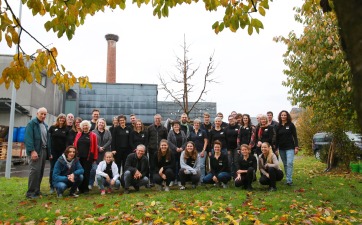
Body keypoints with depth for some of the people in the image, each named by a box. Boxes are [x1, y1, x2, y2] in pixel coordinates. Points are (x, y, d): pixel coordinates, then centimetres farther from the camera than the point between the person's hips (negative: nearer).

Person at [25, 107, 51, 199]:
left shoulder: (45, 125, 19)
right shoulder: (31, 123, -5)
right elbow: (28, 138, -15)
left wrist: (49, 151, 13)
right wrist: (32, 150, -22)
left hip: (44, 150, 8)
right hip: (35, 150, -8)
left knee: (40, 171, 10)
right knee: (35, 170, -12)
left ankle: (36, 190, 19)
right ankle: (30, 192, -4)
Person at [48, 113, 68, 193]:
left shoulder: (66, 129, 6)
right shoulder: (52, 128, 3)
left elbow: (67, 141, 6)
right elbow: (49, 139, 1)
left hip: (62, 152, 1)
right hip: (53, 151, -1)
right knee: (53, 169, 4)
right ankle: (52, 186, 12)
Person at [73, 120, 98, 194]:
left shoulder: (93, 135, 3)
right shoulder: (78, 134, 12)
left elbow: (95, 147, -1)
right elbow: (75, 145, 12)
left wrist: (95, 158, -5)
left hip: (88, 157, -3)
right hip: (79, 157, 3)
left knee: (86, 173, 1)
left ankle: (86, 188, 12)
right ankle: (80, 188, 14)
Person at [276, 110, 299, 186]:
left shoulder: (291, 125, 1)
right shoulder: (278, 126, 9)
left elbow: (295, 136, -1)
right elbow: (277, 138, 11)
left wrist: (296, 147, -8)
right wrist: (276, 148, 7)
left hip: (290, 148, -4)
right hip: (281, 148, 4)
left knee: (289, 163, -14)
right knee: (285, 164, 7)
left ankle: (289, 180, -15)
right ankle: (288, 179, 14)